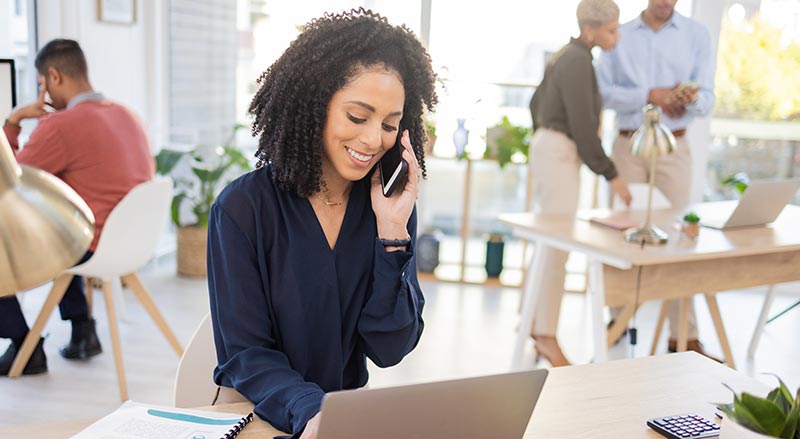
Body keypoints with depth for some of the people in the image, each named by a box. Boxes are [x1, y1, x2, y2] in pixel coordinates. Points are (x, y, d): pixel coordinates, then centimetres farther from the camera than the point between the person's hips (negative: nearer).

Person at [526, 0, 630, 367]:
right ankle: (546, 335, -3)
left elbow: (537, 105, 23)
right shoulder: (578, 62, -15)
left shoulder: (566, 55, 15)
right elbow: (583, 126, -19)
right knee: (557, 245, -8)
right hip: (560, 157, -10)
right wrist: (611, 175, -14)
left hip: (548, 151, 10)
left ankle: (534, 320, 22)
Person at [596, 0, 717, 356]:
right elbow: (603, 91, -3)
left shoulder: (696, 34, 5)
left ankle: (683, 334, 1)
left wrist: (691, 98, -23)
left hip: (673, 147, -1)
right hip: (628, 144, 1)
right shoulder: (620, 36, 7)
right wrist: (650, 95, -15)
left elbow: (707, 100, 0)